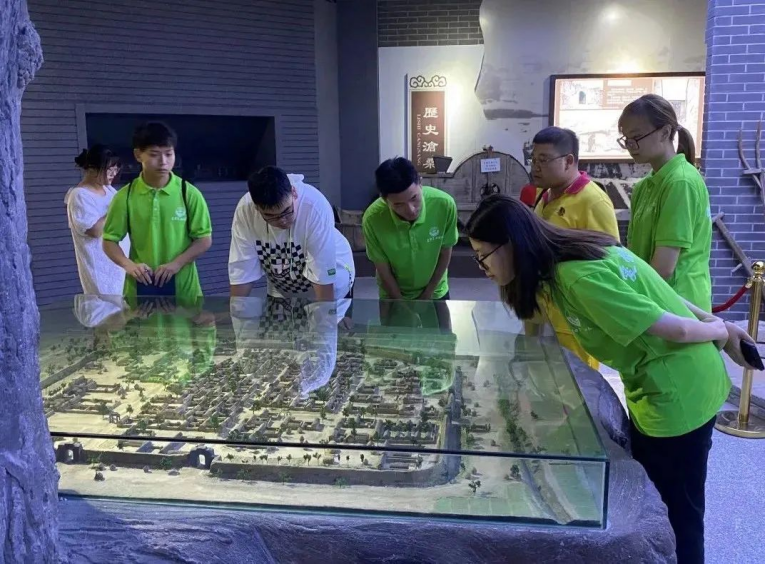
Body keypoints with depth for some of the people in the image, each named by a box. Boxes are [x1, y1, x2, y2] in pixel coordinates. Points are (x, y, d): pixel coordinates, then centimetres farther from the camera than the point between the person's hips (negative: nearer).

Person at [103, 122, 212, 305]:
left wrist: (176, 264, -15)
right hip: (140, 288, 1)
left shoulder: (189, 193, -5)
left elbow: (204, 239, -2)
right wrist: (129, 265, -16)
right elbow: (110, 240, 3)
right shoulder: (125, 196, -2)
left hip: (182, 288, 0)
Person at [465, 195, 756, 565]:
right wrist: (719, 325, 11)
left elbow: (676, 330, -22)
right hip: (659, 388, 9)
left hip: (677, 396, -9)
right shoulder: (577, 254, 0)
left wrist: (721, 333, -3)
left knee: (680, 511, 12)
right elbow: (655, 293, 7)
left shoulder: (581, 278, -30)